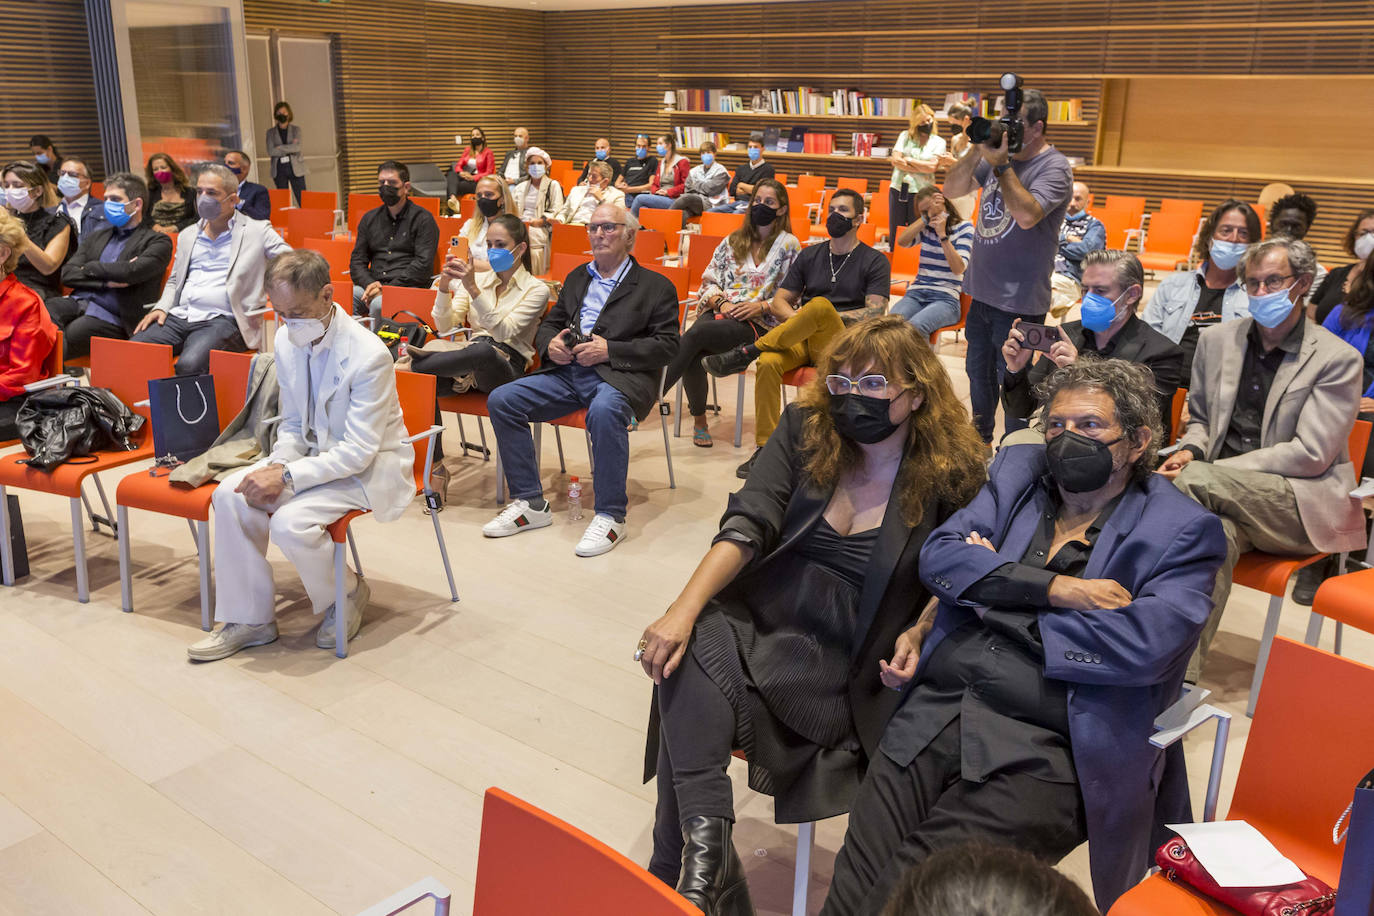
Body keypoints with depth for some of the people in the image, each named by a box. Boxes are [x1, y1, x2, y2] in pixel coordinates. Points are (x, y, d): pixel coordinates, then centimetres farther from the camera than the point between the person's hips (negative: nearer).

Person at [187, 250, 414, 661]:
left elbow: (359, 451, -24)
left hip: (370, 468, -7)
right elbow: (293, 424, 9)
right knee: (231, 494, -12)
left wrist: (287, 476, -28)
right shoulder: (286, 342, -2)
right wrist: (277, 465, -12)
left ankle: (346, 594, 5)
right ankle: (250, 619, 1)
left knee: (290, 521, -27)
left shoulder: (369, 356, -25)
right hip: (315, 454, 7)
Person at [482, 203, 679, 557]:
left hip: (619, 375, -6)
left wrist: (609, 350, -14)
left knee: (604, 410, -40)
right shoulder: (577, 278, 25)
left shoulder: (656, 286, 7)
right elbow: (547, 324, 27)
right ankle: (529, 503, -6)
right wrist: (550, 344, 1)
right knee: (501, 400, -14)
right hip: (566, 372, 6)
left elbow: (667, 345, -3)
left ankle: (611, 517, -25)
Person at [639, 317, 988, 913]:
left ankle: (699, 863, -11)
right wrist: (684, 610, -19)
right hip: (758, 615, 3)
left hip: (841, 663, -3)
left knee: (694, 708, -27)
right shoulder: (805, 429, 4)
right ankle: (705, 845, -27)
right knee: (689, 653, -32)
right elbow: (747, 526, -7)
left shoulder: (951, 477, -2)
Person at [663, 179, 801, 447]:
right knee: (692, 354, -30)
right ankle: (699, 420, -14)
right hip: (720, 312, 4)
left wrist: (761, 306, -12)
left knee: (695, 335, -32)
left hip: (759, 323, -4)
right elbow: (709, 280, 17)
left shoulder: (789, 245, 7)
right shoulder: (732, 241, 20)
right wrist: (720, 302, -3)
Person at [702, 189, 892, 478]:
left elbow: (876, 313, -4)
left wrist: (827, 318, -11)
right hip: (803, 340, 3)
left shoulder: (875, 262, 9)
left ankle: (748, 351, -26)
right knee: (768, 363, -31)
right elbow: (780, 302, 15)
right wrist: (803, 322, -7)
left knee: (820, 305, -36)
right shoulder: (809, 255, 21)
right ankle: (764, 448, -25)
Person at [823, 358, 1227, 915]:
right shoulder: (1019, 469, 19)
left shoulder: (1184, 531, 5)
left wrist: (999, 587, -4)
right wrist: (1057, 589, -8)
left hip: (1044, 750, -4)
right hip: (936, 708, 4)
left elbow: (1146, 644, -12)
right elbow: (939, 555, 5)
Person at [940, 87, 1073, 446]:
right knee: (978, 371, 21)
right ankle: (979, 440, 40)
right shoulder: (999, 154, 5)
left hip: (1019, 301, -7)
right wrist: (977, 151, -10)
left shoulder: (1054, 168, -14)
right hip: (982, 292, 7)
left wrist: (1001, 165, -26)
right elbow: (952, 190, 4)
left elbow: (1027, 215, -30)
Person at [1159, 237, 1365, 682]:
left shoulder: (1338, 360, -3)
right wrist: (1190, 449, -4)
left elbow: (1309, 455, -11)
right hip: (1222, 495, 4)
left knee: (1192, 479, -31)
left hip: (1303, 505, -3)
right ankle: (1181, 674, -38)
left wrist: (1204, 468, -17)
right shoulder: (1217, 339, 12)